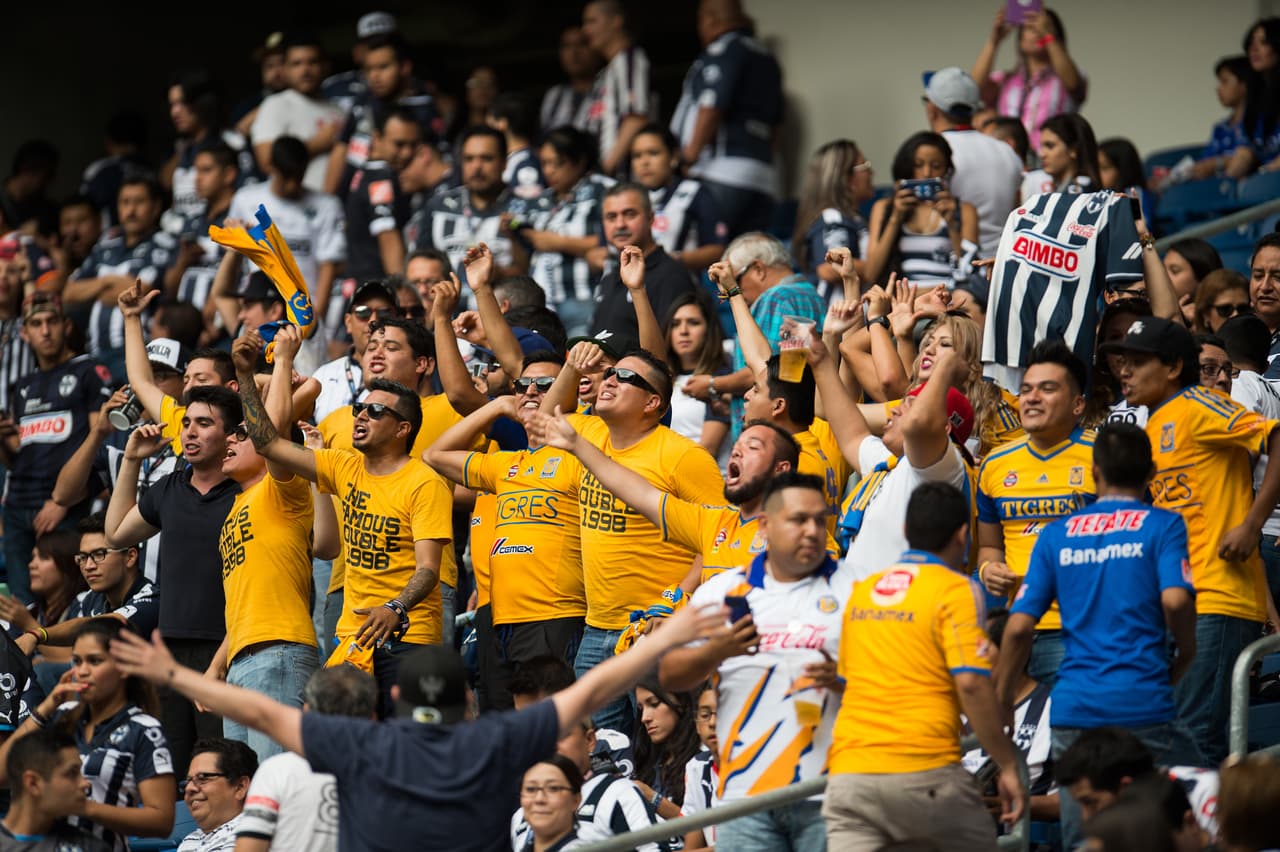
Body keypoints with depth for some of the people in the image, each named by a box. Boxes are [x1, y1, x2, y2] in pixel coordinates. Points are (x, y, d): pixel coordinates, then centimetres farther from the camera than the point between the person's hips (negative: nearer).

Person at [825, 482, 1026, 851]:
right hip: (923, 771, -5)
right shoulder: (955, 590, -2)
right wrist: (1008, 765, -7)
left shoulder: (859, 590, 17)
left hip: (847, 773, 5)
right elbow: (971, 684, -13)